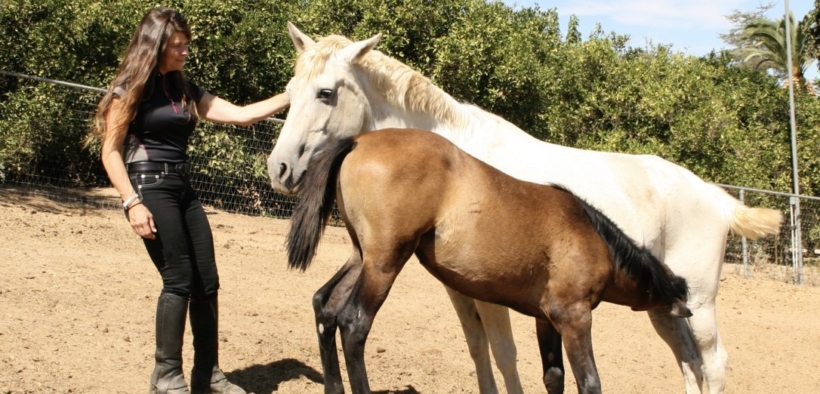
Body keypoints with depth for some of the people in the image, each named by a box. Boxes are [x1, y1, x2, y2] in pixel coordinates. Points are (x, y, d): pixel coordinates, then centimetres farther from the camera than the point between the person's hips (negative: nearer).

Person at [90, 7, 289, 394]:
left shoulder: (184, 89, 14)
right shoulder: (131, 88, -5)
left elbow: (240, 114, 9)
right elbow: (111, 152, -8)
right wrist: (133, 203, -18)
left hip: (183, 189, 7)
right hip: (151, 187, -7)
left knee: (207, 283, 5)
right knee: (179, 280, -10)